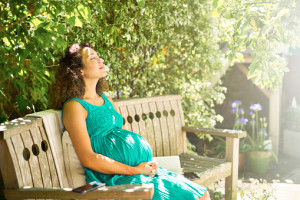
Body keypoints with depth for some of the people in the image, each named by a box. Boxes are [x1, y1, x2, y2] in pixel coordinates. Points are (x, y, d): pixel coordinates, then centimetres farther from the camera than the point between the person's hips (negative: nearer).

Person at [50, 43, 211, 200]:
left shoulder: (106, 100, 20)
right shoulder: (74, 106, -6)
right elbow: (88, 158, -14)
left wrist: (149, 165, 3)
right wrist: (134, 170, -14)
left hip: (143, 168, 8)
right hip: (115, 177, -8)